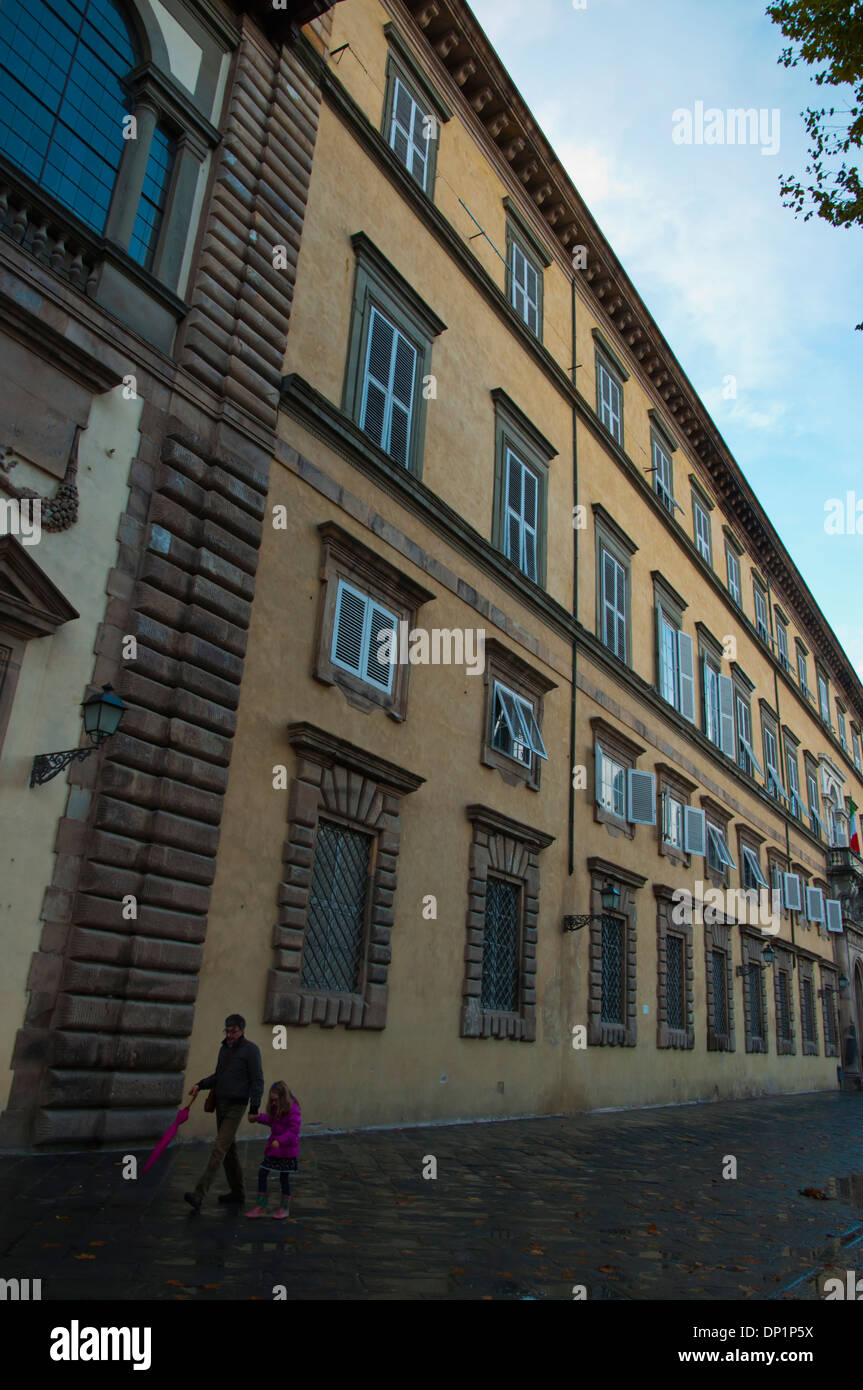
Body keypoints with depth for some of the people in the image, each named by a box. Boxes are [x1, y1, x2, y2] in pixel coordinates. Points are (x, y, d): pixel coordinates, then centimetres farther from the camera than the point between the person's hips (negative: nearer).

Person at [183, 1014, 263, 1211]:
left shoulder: (251, 1050, -11)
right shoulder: (224, 1048, 11)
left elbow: (257, 1081, -11)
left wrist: (254, 1109, -14)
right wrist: (200, 1085, 5)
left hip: (236, 1107, -8)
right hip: (221, 1105, 8)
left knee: (219, 1149, -13)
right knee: (229, 1149, 14)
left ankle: (199, 1194, -16)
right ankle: (237, 1192, 25)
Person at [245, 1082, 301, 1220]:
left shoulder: (292, 1109, -19)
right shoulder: (276, 1108, 6)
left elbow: (294, 1129, -24)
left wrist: (280, 1140, -32)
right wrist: (259, 1118, 7)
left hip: (287, 1149, -8)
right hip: (274, 1147, 8)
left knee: (284, 1177, 4)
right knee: (262, 1173, 5)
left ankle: (285, 1208, 22)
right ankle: (261, 1207, 15)